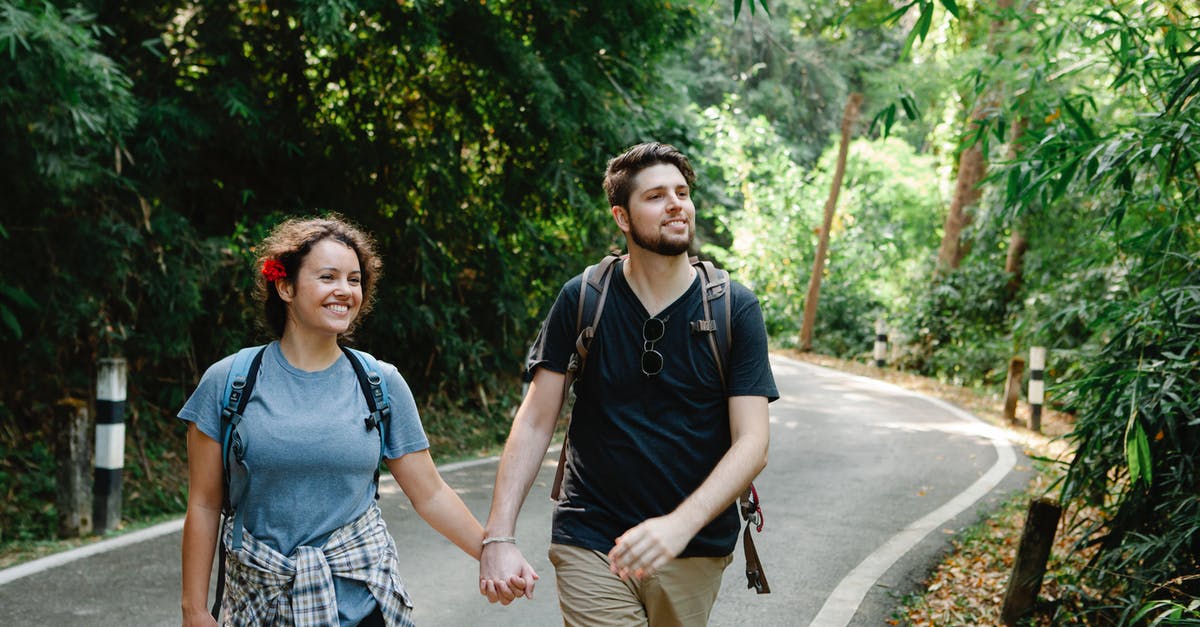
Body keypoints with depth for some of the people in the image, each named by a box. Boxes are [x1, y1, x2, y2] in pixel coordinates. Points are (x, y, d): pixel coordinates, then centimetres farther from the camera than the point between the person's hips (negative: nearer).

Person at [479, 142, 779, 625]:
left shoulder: (735, 309, -5)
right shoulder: (581, 300, -3)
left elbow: (752, 443, -10)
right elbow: (535, 423, -3)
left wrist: (680, 524, -25)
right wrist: (498, 536, -14)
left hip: (696, 547, 1)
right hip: (591, 547, -1)